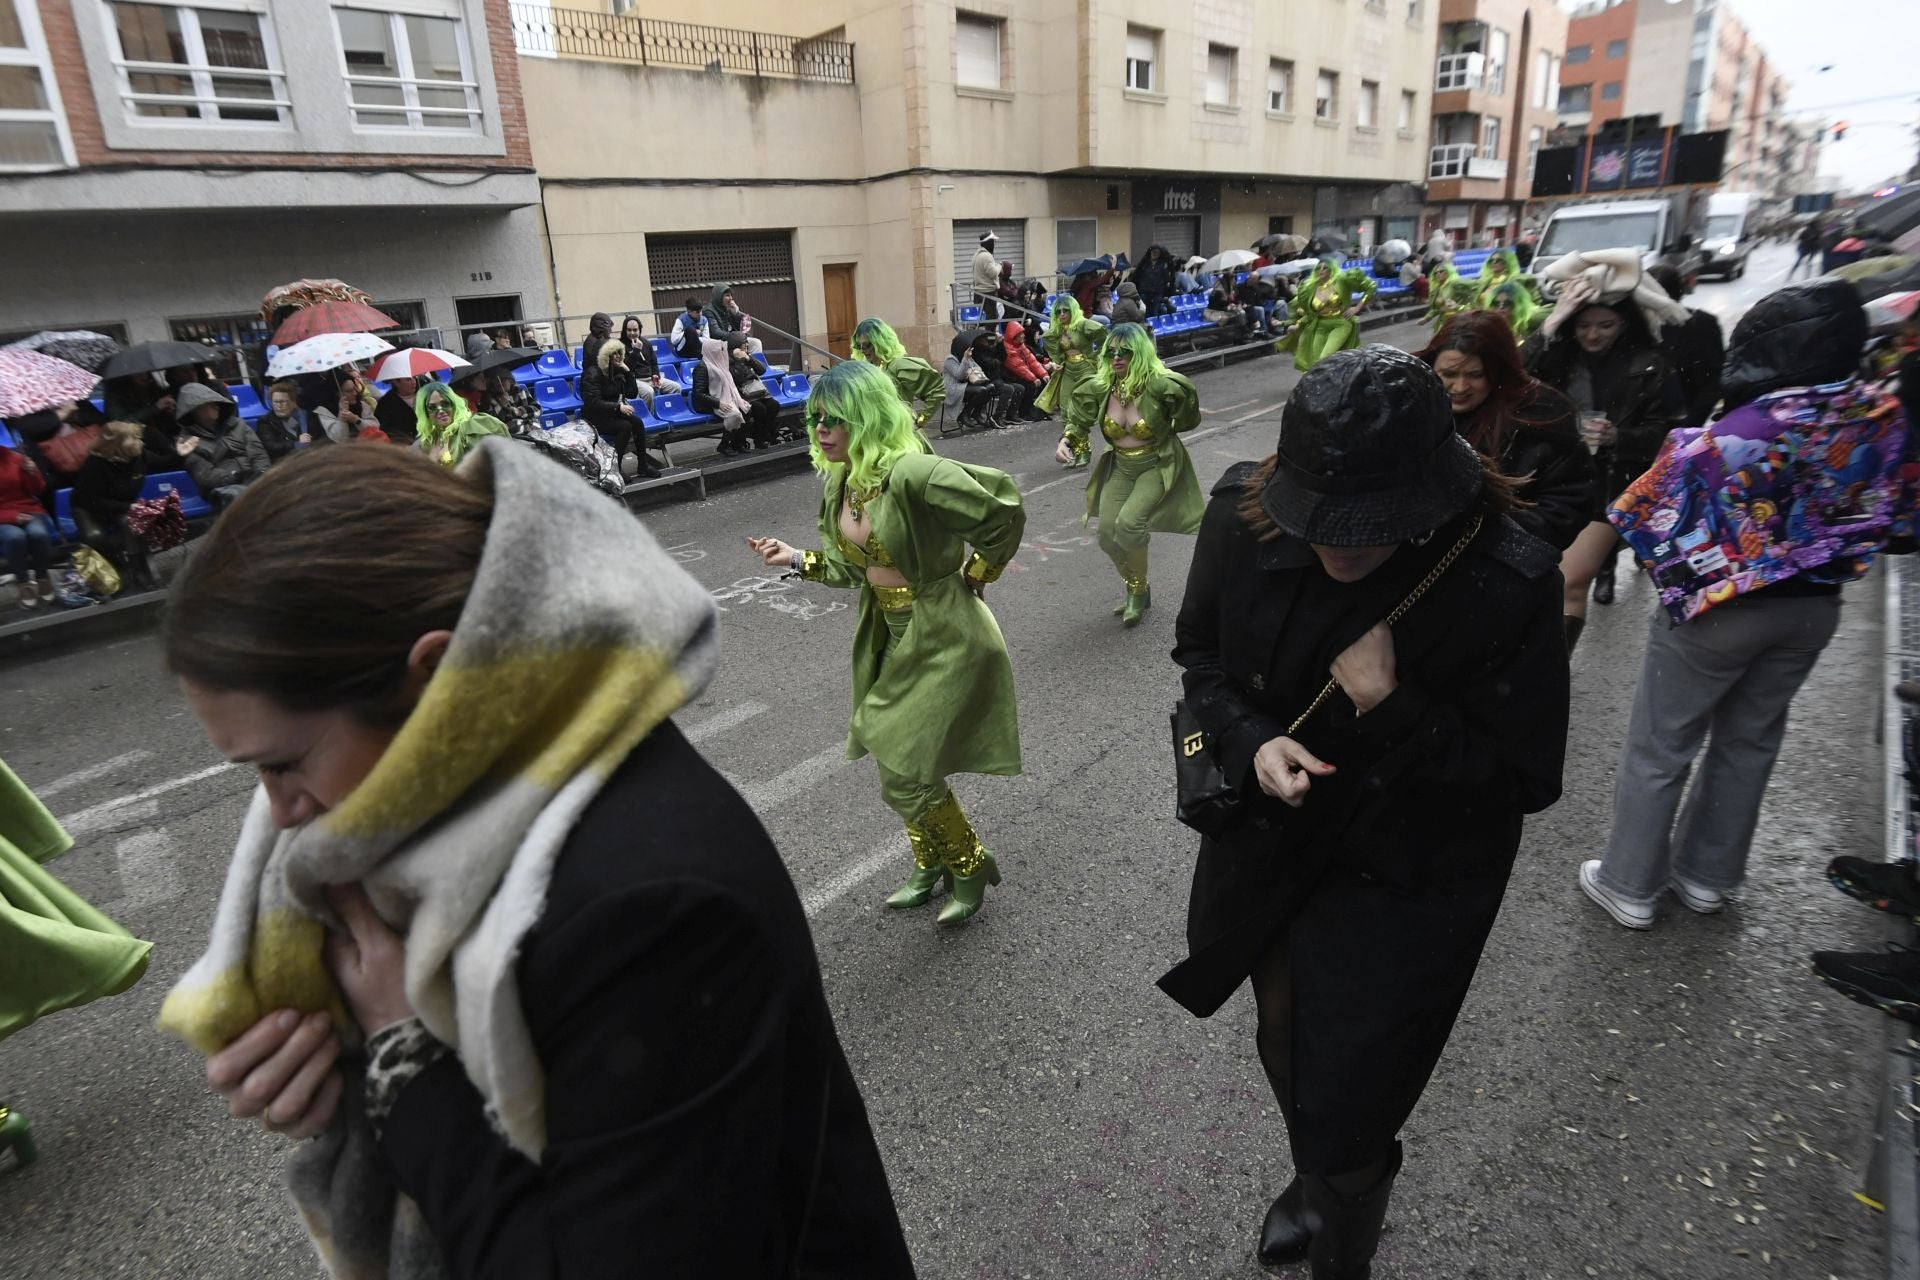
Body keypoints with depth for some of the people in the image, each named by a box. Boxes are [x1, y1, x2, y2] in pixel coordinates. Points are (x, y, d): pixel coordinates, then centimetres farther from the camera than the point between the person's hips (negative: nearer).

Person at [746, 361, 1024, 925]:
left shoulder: (911, 473, -25)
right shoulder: (839, 480, 2)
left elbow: (1005, 509, -21)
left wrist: (975, 574, -11)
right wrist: (796, 559, 0)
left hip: (942, 638, -8)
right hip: (890, 635, 9)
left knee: (906, 776, -3)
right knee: (894, 760, 18)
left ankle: (970, 866, 24)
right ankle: (932, 865, 41)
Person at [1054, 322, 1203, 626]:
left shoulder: (1160, 385, -23)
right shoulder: (1100, 387, -10)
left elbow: (1186, 417, -5)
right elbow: (1078, 418, 6)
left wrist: (1164, 431, 4)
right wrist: (1066, 441, -11)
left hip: (1158, 467, -5)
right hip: (1120, 468, 5)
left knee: (1129, 522, -25)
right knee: (1108, 536, 1)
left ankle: (1140, 591, -1)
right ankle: (1134, 590, 29)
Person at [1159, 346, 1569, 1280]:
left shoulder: (1507, 585, -28)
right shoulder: (1243, 517, -18)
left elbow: (1527, 780, -18)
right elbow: (1199, 651, -2)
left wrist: (1390, 707, -32)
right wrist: (1250, 741, -21)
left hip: (1402, 886, -4)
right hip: (1270, 839, 5)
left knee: (1343, 1119, 6)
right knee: (1285, 1046, 29)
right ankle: (1313, 1179, 65)